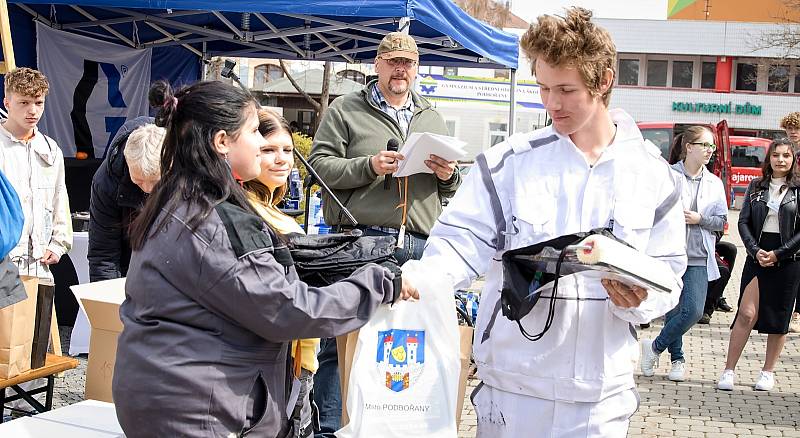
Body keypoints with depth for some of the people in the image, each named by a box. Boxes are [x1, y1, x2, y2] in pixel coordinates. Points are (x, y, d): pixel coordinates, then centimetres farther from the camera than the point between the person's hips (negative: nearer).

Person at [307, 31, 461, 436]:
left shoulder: (433, 120, 21)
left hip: (420, 247, 4)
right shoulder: (346, 109, 7)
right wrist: (368, 166, -14)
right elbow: (320, 164, -1)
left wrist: (449, 176, 1)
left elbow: (451, 189, 24)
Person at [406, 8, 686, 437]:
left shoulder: (652, 175, 1)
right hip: (511, 385, -1)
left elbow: (668, 277, 4)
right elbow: (460, 241, -8)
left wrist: (639, 299, -17)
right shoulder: (509, 162, -4)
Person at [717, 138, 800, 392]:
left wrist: (778, 254, -12)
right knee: (746, 314, -6)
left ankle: (768, 372, 18)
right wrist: (756, 250, -10)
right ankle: (729, 370, -2)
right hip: (758, 255, 1)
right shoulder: (756, 186, 8)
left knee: (778, 318, 6)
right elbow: (744, 222, 4)